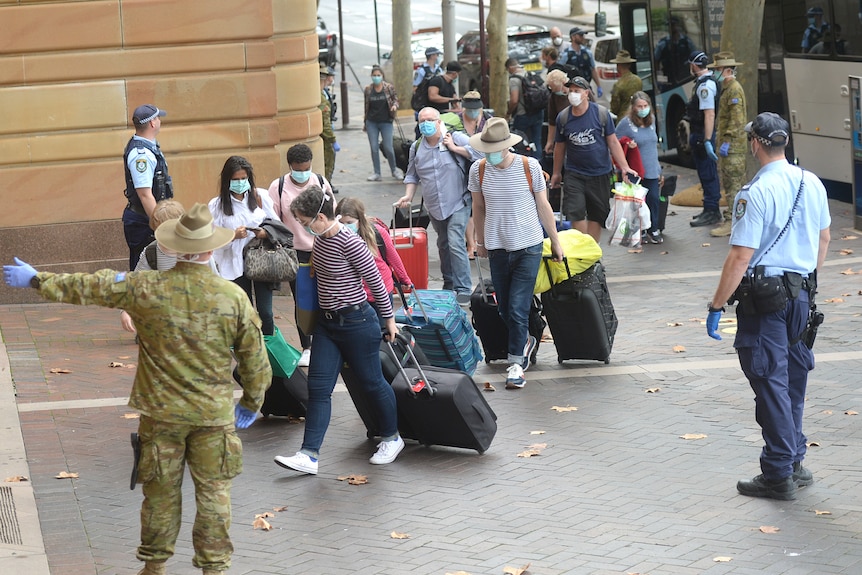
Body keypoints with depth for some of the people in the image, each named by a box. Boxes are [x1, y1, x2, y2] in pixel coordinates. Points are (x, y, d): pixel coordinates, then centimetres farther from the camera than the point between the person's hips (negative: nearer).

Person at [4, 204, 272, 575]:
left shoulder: (144, 289, -12)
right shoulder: (234, 297, -10)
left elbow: (86, 288, -1)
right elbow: (255, 359, -2)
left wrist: (35, 279, 13)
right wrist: (251, 402, 15)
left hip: (161, 411, 1)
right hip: (214, 414, -1)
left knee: (161, 490, 14)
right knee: (213, 492, 10)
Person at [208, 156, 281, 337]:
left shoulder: (261, 196, 2)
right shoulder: (217, 205, -2)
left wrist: (266, 233, -13)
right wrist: (233, 236, -21)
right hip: (235, 266, 0)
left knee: (265, 312, -1)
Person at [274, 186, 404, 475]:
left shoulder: (350, 243, -22)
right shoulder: (320, 238, 3)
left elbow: (376, 281, -14)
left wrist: (388, 319, -5)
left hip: (356, 323, -8)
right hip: (327, 321, 8)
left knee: (372, 382, 9)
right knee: (318, 387, 1)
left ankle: (391, 438, 31)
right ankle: (309, 455, -2)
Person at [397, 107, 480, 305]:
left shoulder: (456, 138, -8)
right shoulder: (416, 147, 7)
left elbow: (480, 153, -18)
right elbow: (412, 175, 18)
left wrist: (454, 148, -18)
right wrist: (408, 195, 3)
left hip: (458, 203, -6)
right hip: (434, 207, 6)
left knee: (455, 244, -16)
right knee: (443, 245, 17)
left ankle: (463, 289, -13)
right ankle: (449, 284, 31)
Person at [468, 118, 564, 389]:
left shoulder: (529, 167, -9)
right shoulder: (479, 170, -3)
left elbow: (543, 206, 1)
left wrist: (555, 242, 6)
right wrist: (480, 241, 19)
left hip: (528, 247, -3)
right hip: (497, 247, 3)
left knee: (518, 308, -8)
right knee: (504, 308, 10)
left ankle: (516, 362, 3)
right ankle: (525, 341, 36)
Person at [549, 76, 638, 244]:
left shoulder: (601, 113, -4)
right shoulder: (563, 117, -1)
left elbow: (613, 142, -1)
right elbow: (560, 146, 11)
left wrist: (625, 168, -8)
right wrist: (556, 173, 18)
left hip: (600, 174, 0)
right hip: (574, 174, 0)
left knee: (596, 215, 7)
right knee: (575, 212, -13)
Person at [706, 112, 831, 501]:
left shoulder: (756, 193, -18)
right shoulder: (812, 184, 5)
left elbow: (741, 257, -20)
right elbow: (823, 239, 17)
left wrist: (716, 306, -14)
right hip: (802, 293, 7)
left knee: (771, 385, -1)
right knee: (793, 384, 18)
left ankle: (779, 476, 4)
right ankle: (795, 463, 27)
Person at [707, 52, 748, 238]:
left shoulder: (734, 89, -15)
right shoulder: (726, 88, 18)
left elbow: (736, 119, -22)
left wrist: (727, 141, -23)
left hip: (733, 146, -11)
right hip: (727, 144, 11)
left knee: (733, 183, -10)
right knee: (728, 182, 14)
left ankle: (732, 222, -11)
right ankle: (733, 218, 20)